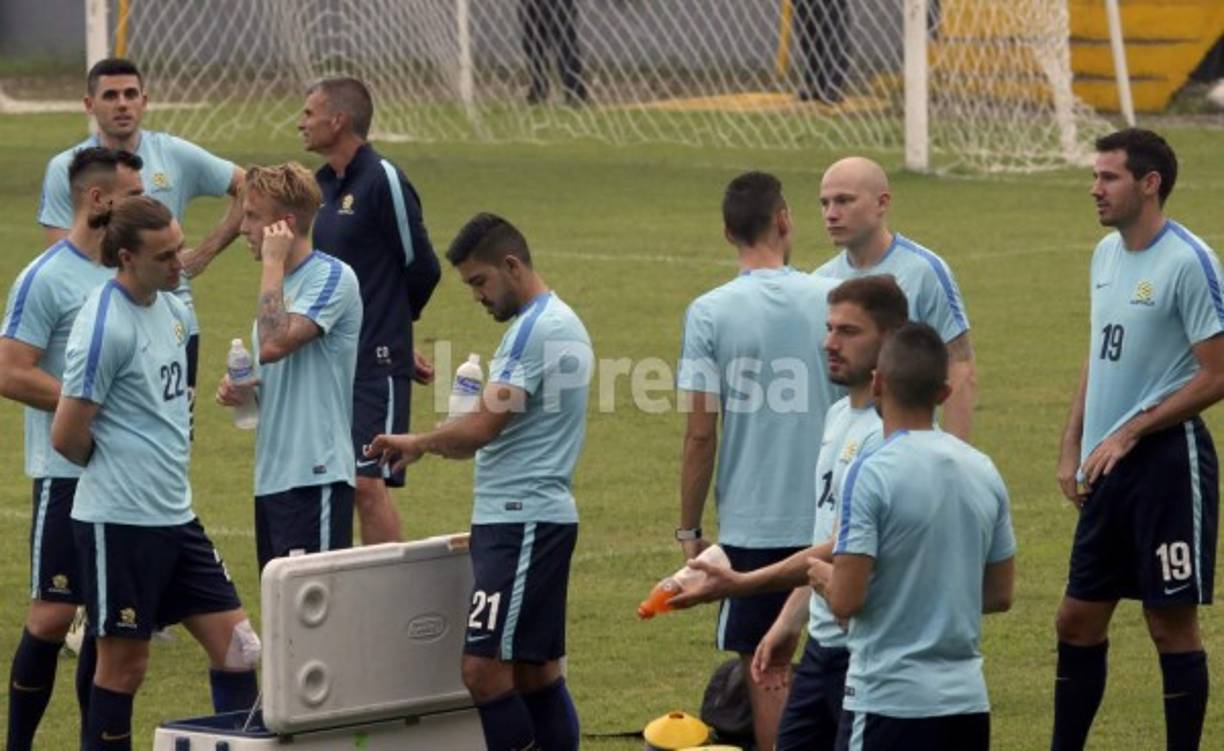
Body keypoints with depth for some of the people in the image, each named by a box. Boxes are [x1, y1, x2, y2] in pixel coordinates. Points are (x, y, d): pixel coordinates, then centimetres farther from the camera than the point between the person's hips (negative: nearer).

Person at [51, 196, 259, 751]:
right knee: (124, 661, 3)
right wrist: (119, 470, 3)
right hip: (119, 519, -8)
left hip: (175, 515, 8)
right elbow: (67, 438, -14)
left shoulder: (173, 310, 8)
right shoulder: (106, 325, -17)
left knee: (236, 646, 5)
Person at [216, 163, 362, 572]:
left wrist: (273, 263, -15)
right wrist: (237, 388, 6)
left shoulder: (332, 277, -10)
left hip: (315, 476, -9)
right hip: (272, 475, 9)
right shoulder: (281, 281, 18)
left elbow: (274, 344, -24)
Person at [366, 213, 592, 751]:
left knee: (484, 668, -13)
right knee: (536, 670, 11)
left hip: (522, 522, -11)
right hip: (536, 519, 11)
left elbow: (482, 427, -20)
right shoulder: (560, 322, 18)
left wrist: (418, 442, -4)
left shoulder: (536, 329, -14)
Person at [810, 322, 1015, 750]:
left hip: (889, 702, -7)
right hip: (967, 700, 7)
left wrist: (823, 577, 6)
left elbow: (845, 600, -15)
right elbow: (1000, 595, 14)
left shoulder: (873, 473, -13)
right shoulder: (983, 471, 7)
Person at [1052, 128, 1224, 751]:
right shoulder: (1106, 254, 11)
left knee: (1171, 623, -2)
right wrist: (1072, 448, 13)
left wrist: (1128, 434, -16)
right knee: (1078, 620, 11)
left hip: (1166, 460, -8)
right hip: (1109, 467, 8)